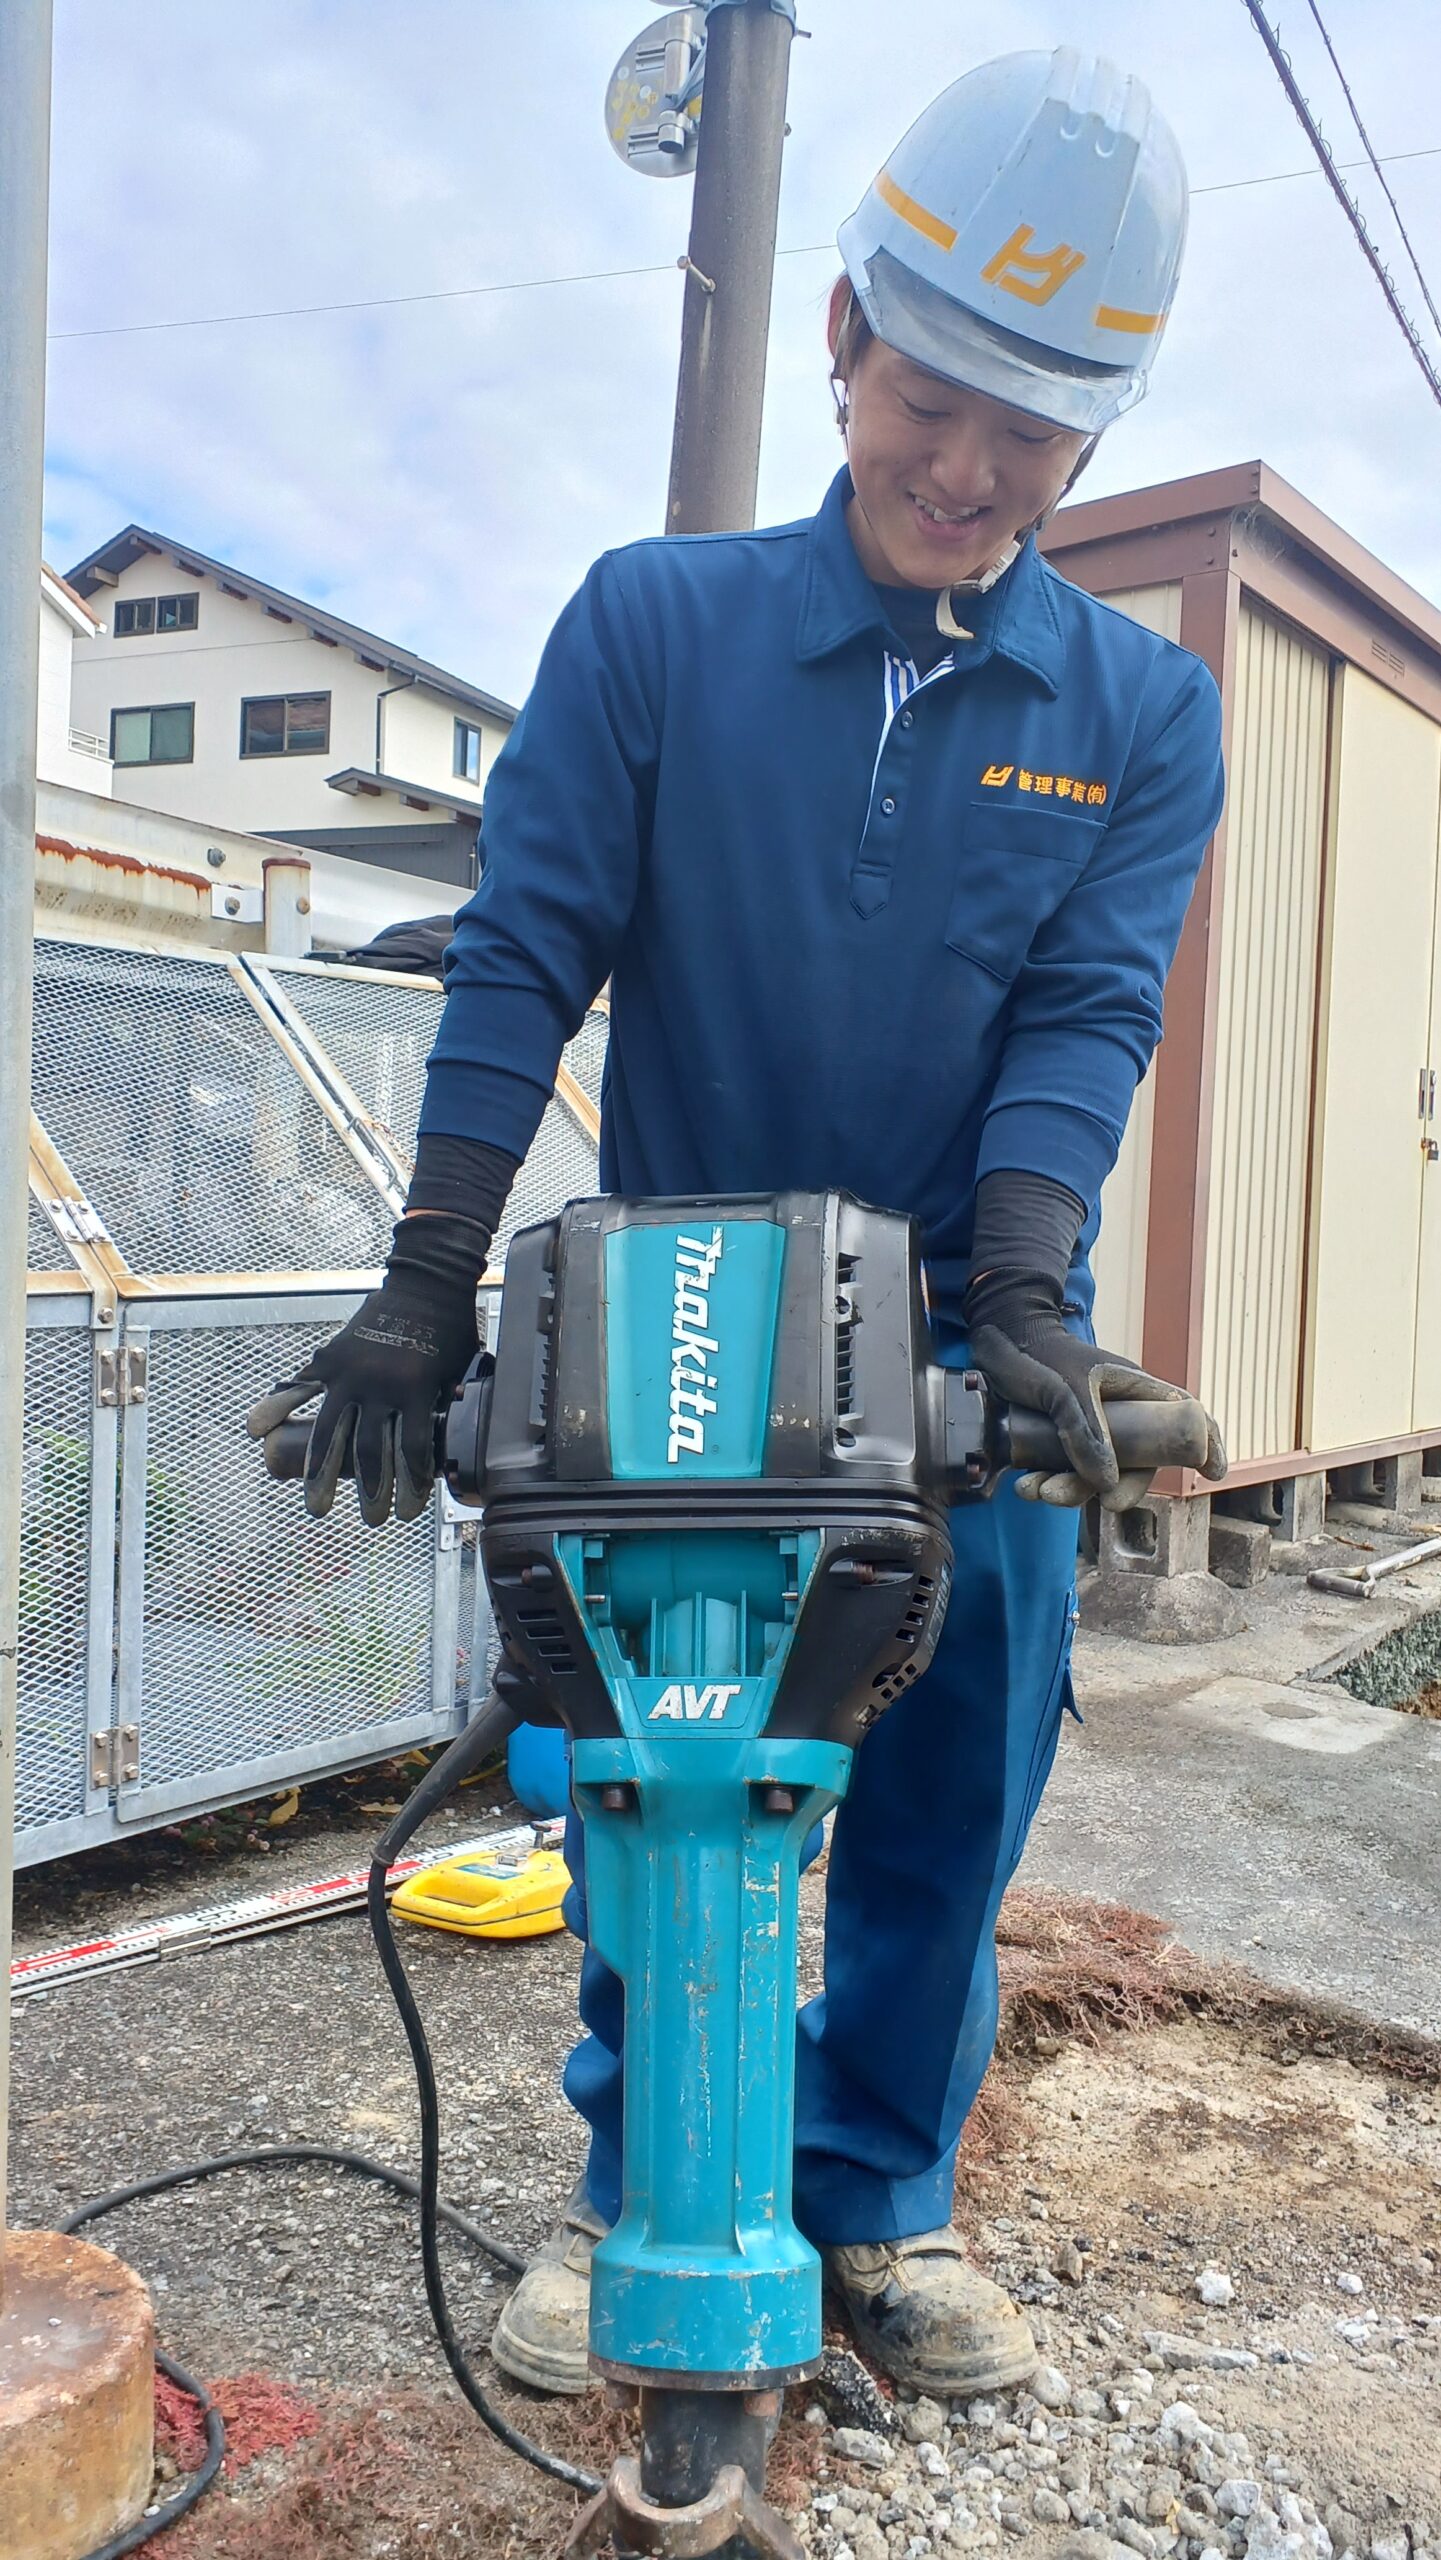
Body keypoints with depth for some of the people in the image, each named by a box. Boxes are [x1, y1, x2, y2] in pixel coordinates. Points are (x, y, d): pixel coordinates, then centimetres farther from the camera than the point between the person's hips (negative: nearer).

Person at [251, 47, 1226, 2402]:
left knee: (946, 1805, 7)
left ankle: (877, 2198, 27)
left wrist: (1019, 1300, -22)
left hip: (973, 1341, 1)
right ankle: (638, 2184, 26)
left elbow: (1086, 1019, -6)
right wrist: (427, 1295, -12)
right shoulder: (655, 625, -1)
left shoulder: (1144, 715, 2)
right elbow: (527, 954, -6)